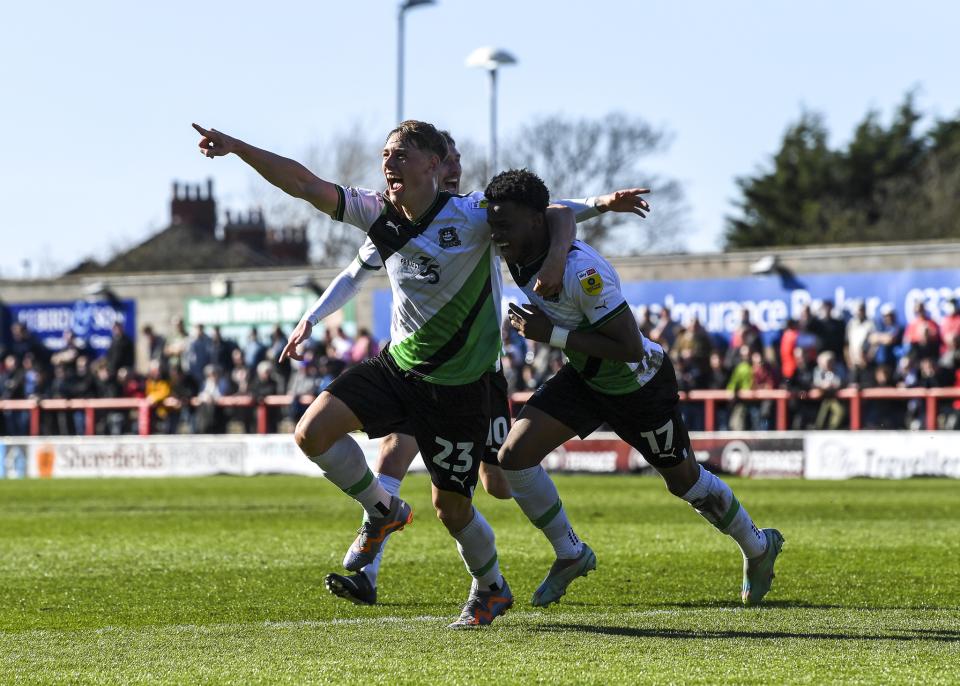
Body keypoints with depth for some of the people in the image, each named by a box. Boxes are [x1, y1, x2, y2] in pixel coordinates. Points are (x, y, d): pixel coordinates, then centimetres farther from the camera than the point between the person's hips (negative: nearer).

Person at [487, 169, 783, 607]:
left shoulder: (581, 271, -36)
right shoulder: (519, 257, -13)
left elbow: (628, 348, -34)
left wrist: (552, 334, -34)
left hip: (638, 385, -7)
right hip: (584, 378, 7)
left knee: (684, 479, 13)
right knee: (515, 455, -9)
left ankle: (758, 547, 39)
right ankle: (570, 555, 10)